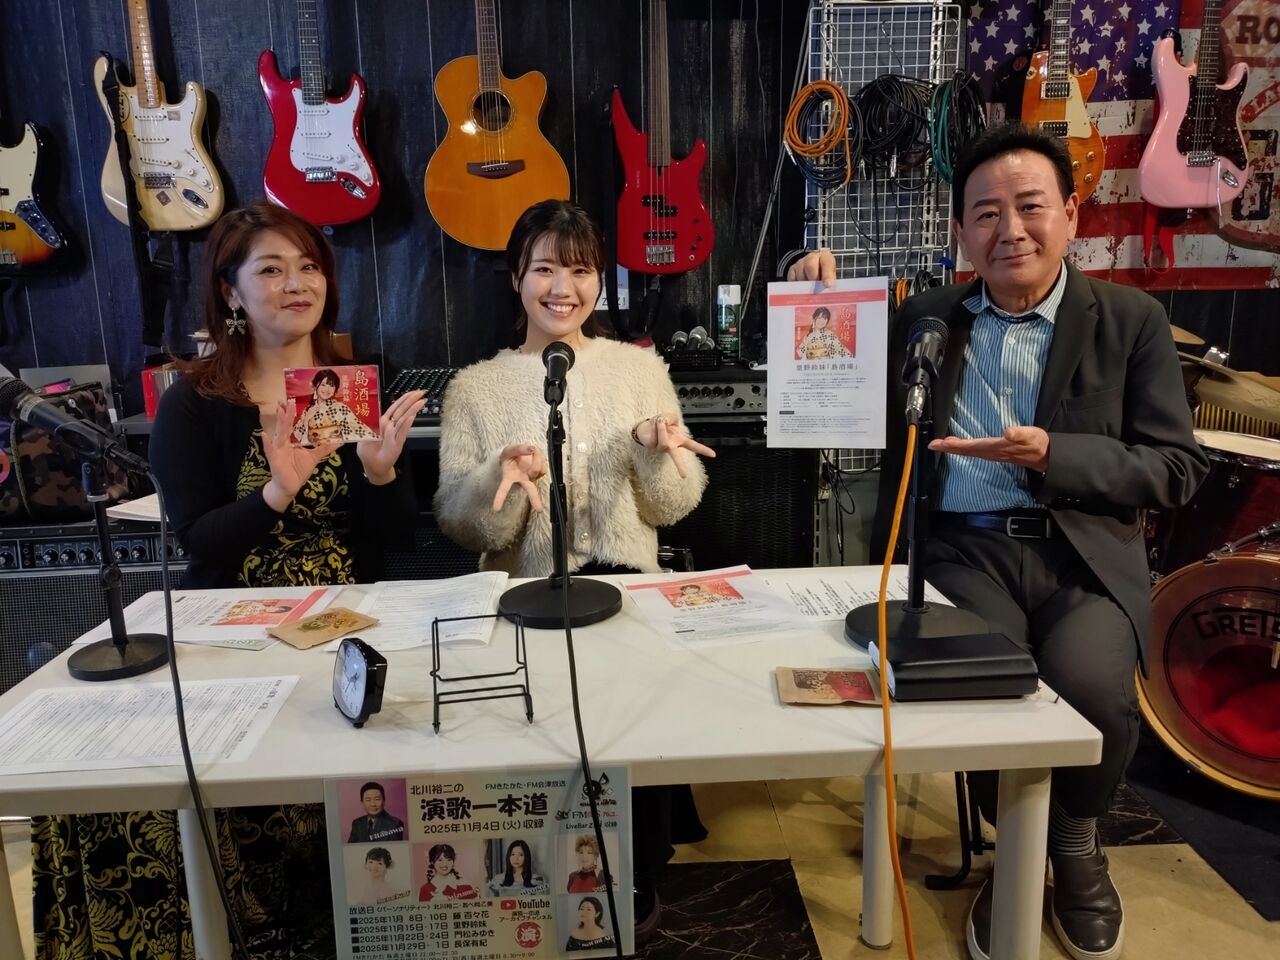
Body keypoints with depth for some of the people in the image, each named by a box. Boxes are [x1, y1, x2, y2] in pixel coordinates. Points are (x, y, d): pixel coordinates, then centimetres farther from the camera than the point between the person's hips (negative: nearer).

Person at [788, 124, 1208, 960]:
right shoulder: (921, 319, 12)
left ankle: (1077, 840, 10)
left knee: (1091, 685, -28)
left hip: (1085, 551, 0)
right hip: (962, 547, 1)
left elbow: (1177, 470, 2)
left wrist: (1053, 455, -14)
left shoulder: (1133, 320, 8)